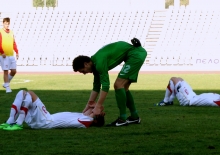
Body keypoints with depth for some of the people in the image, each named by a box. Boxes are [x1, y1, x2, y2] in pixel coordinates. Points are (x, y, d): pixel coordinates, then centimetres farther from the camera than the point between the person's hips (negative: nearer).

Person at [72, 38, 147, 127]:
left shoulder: (99, 62, -19)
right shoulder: (95, 65, 10)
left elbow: (105, 86, -22)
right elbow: (96, 87, 18)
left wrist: (98, 107, -19)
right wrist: (88, 107, 17)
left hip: (136, 55, -10)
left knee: (118, 85, -11)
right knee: (123, 87, 13)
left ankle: (122, 119, -9)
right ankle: (134, 117, 20)